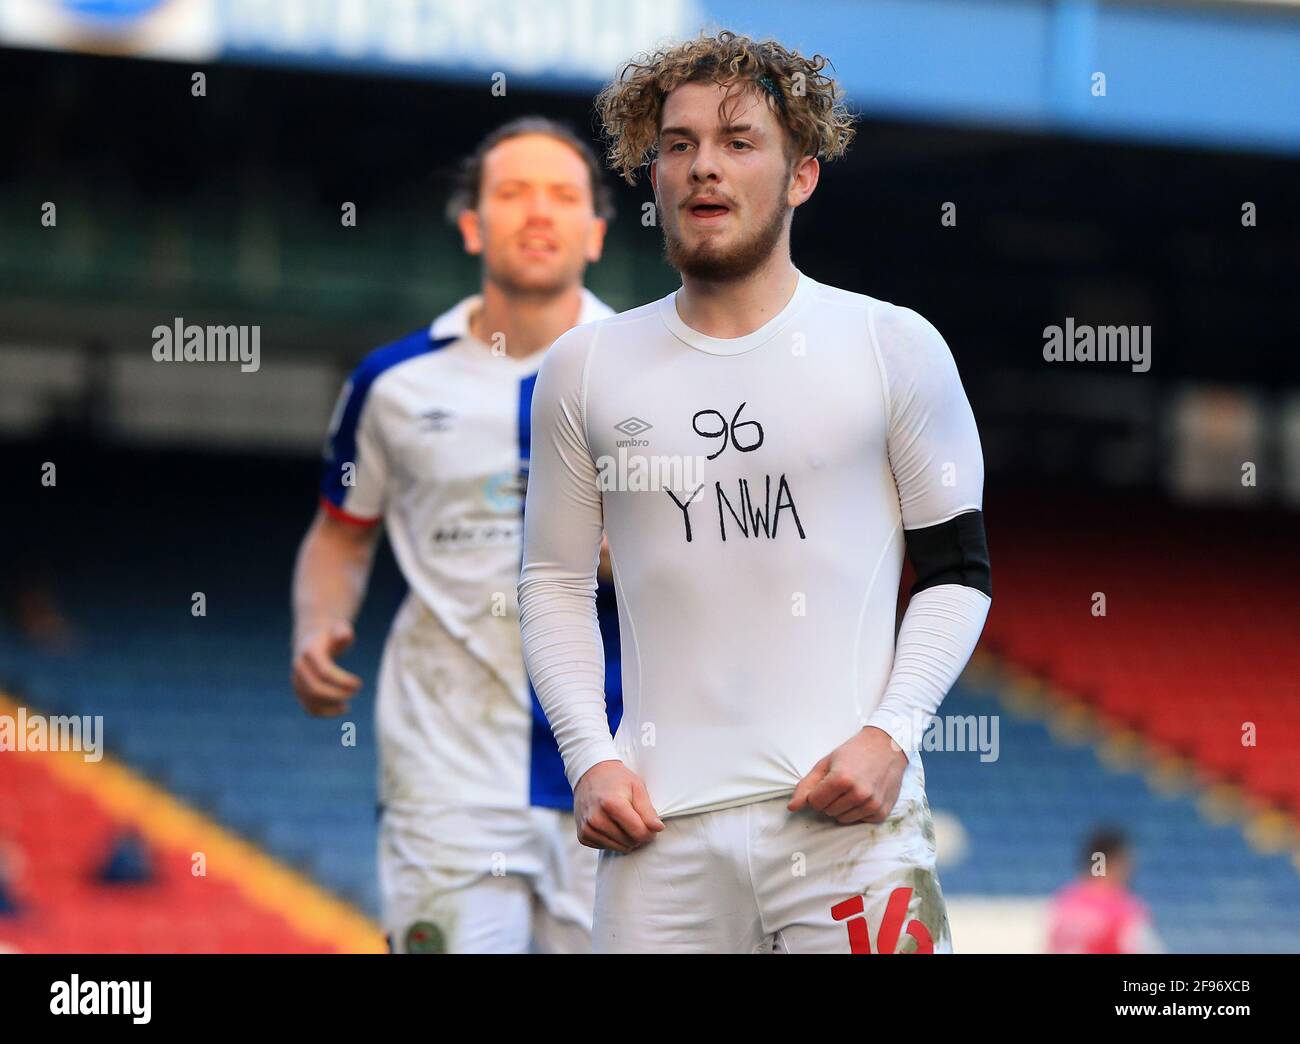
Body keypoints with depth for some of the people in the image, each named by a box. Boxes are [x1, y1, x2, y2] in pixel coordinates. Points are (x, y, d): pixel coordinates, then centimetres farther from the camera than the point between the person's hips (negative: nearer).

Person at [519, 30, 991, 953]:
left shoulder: (895, 347, 4)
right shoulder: (585, 368, 10)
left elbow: (958, 571, 6)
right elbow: (555, 583, 15)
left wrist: (889, 735, -7)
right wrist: (589, 760, 2)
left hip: (848, 813, -2)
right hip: (663, 825, 2)